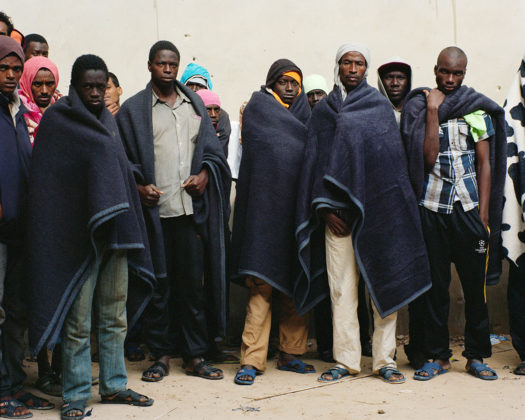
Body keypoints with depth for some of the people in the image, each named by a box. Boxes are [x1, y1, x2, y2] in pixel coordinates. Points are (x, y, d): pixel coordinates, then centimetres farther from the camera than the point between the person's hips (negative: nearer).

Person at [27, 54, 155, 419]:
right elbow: (47, 183, -7)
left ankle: (114, 385, 22)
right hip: (78, 234, -6)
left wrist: (127, 230, 13)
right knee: (78, 321, -2)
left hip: (113, 233, 6)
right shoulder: (57, 120, -3)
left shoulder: (107, 121, 16)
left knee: (114, 316, 12)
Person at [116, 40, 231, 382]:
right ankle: (161, 355, 14)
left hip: (191, 207, 2)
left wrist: (205, 173, -4)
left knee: (194, 282, 3)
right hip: (154, 209, -2)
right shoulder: (133, 109, 8)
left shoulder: (195, 104, 16)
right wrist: (138, 186, -12)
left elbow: (211, 148, 15)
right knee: (158, 283, 2)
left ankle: (195, 356, 12)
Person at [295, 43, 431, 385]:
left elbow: (393, 158, 4)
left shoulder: (380, 106, 10)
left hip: (377, 207, -1)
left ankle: (385, 359, 7)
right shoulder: (323, 111, 14)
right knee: (341, 286, 0)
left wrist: (390, 208, -5)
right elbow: (315, 160, 7)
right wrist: (324, 208, -4)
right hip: (337, 211, 1)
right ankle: (346, 360, 6)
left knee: (383, 282, -1)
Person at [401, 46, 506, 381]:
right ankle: (438, 355, 14)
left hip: (469, 206, 0)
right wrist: (433, 111, -9)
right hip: (432, 206, 0)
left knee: (475, 284, 2)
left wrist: (483, 215, -3)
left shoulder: (477, 110, 8)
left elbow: (486, 164, 5)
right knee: (435, 284, 3)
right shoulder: (419, 108, 6)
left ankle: (476, 356, 14)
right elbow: (428, 158, -8)